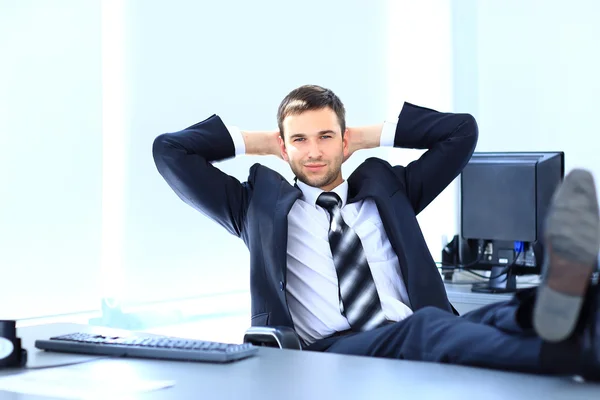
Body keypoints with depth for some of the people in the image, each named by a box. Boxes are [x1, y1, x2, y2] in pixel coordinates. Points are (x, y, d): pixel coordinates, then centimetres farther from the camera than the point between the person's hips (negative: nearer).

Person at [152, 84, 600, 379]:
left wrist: (370, 135, 27)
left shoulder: (386, 188, 30)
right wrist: (258, 141, 25)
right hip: (330, 352, -3)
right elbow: (170, 151, 22)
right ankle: (562, 349, -67)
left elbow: (462, 130, 28)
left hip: (424, 337, 4)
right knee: (424, 328, -39)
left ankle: (556, 310, -70)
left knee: (497, 317, -33)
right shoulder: (260, 204, 24)